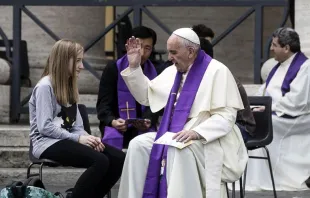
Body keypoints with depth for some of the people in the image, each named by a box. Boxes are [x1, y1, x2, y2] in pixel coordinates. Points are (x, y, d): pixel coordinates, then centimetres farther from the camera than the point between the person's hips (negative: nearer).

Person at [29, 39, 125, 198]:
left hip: (68, 140, 8)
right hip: (48, 143, -8)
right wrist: (78, 138, -19)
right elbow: (45, 127, -17)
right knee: (100, 161, -30)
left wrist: (86, 137, -9)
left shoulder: (69, 86, 20)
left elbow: (76, 125, 12)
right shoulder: (45, 86, -8)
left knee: (118, 158, -12)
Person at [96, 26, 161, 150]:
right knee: (113, 138, -34)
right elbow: (103, 104, -2)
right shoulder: (113, 69, 3)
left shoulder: (154, 72, 10)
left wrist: (149, 121, -19)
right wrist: (112, 121, -24)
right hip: (116, 126, -2)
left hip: (143, 128, 2)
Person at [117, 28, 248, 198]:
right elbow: (146, 96, 22)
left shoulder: (217, 71, -10)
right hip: (175, 136, 7)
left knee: (178, 151, -37)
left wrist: (196, 132, -31)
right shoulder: (172, 72, 13)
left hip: (208, 140, -7)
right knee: (138, 145, -16)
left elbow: (226, 116, -17)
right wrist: (134, 66, 10)